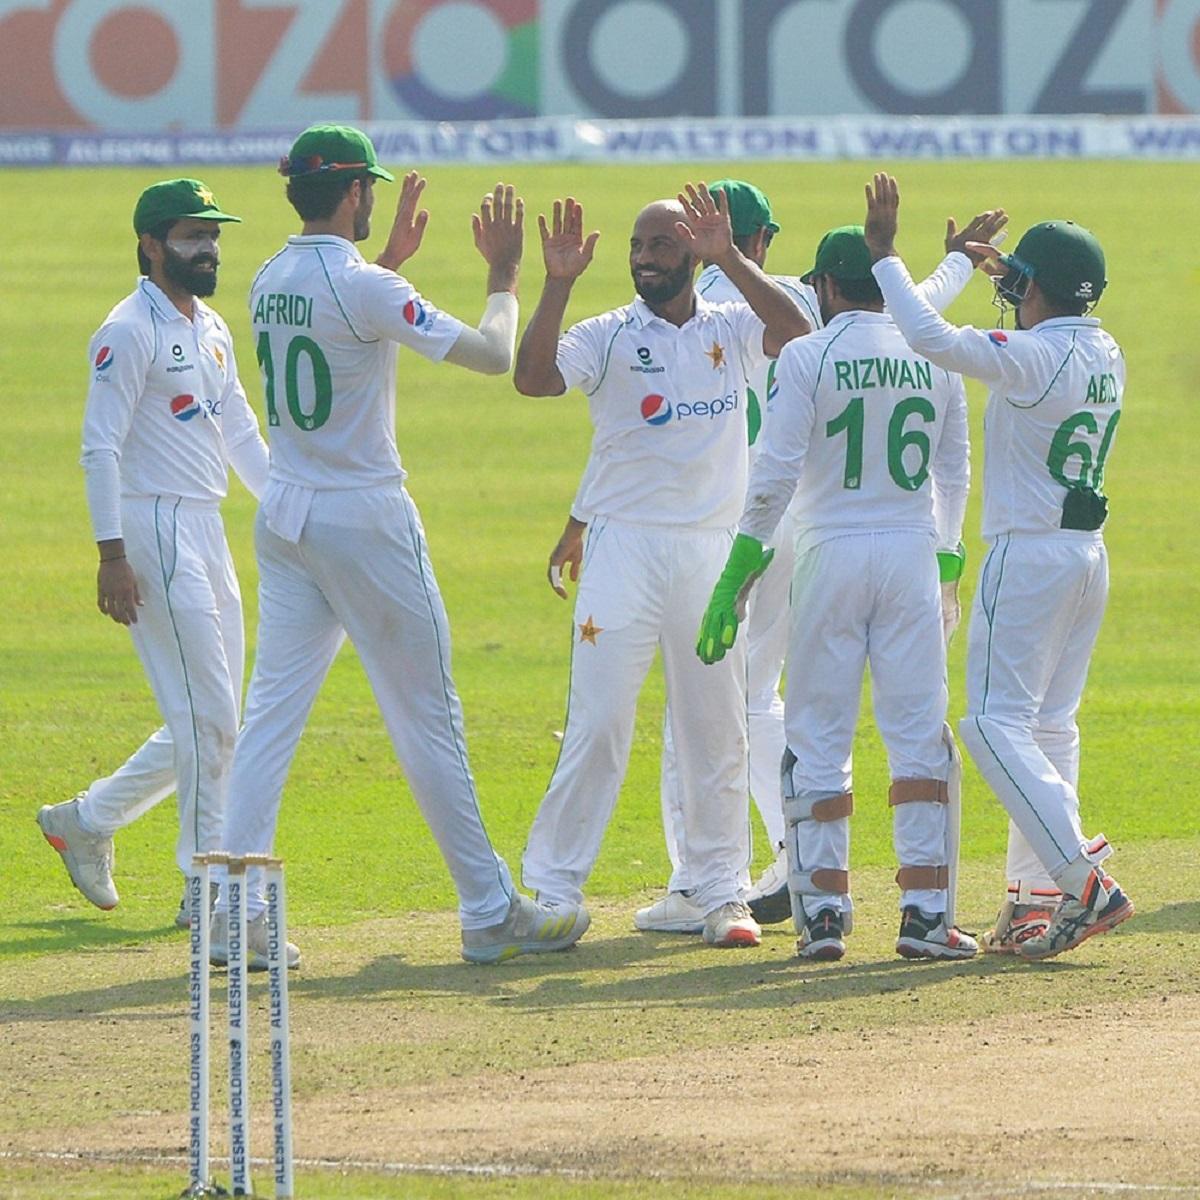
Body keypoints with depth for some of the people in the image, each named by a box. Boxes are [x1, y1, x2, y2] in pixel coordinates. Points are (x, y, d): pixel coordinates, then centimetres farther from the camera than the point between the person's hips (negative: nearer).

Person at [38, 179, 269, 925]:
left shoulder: (212, 331, 16)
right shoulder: (130, 332, -11)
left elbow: (242, 436, 21)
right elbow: (101, 447, -16)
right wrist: (112, 555, -21)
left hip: (208, 534, 9)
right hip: (155, 533, -9)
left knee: (209, 724, 11)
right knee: (207, 717, -9)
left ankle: (87, 821, 24)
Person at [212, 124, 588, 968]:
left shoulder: (272, 282, 6)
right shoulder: (364, 288, -17)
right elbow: (493, 354, -16)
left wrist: (391, 257, 29)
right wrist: (504, 273, -1)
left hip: (285, 519, 7)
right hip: (365, 520, -7)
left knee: (271, 711, 4)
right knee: (427, 716, 2)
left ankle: (237, 914, -6)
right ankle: (491, 913, 9)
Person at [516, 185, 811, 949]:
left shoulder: (731, 330, 6)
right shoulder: (609, 336, 0)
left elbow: (796, 332, -15)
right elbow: (534, 377, -16)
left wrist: (728, 258, -22)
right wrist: (559, 283, -25)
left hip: (712, 550, 3)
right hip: (625, 544, -2)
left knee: (718, 732, 7)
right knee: (598, 723, -7)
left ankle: (722, 893, 15)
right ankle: (553, 889, -3)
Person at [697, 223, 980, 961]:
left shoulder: (807, 358, -6)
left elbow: (775, 476, -11)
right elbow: (955, 474, 12)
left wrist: (739, 575, -6)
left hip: (832, 553, -3)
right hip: (913, 553, 3)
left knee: (820, 737, 4)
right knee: (918, 732, 3)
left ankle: (826, 909, 1)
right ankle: (925, 911, -3)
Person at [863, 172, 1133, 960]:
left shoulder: (1033, 357, -19)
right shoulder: (1106, 356, 7)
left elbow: (932, 337, -27)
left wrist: (885, 251, -18)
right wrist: (1001, 270, 39)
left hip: (1029, 555, -9)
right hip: (1089, 555, 9)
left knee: (997, 725, -10)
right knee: (1050, 726, 14)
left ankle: (1085, 880, -22)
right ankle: (1039, 895, 15)